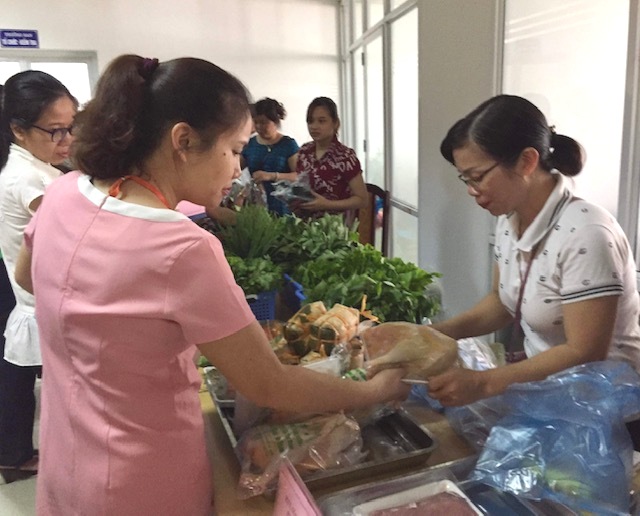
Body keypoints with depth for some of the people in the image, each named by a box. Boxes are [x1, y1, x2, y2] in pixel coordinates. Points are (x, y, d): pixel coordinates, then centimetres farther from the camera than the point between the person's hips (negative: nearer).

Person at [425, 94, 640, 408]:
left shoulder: (584, 234, -26)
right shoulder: (510, 220, -3)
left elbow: (585, 354, -24)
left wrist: (483, 384, -30)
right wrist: (439, 332, -6)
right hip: (545, 386, 6)